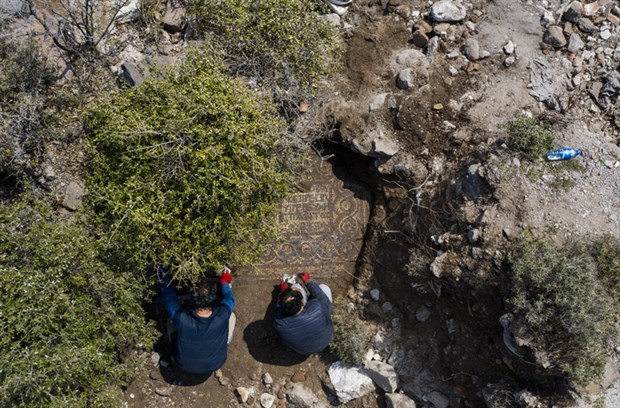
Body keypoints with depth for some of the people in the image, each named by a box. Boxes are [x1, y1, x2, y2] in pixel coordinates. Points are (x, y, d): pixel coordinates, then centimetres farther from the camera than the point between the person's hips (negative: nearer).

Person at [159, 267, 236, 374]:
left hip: (183, 365, 0)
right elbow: (229, 298, -9)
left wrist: (164, 275, -3)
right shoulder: (222, 315, -34)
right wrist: (225, 282, 7)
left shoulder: (180, 318, -37)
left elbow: (168, 296, -17)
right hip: (214, 365, 0)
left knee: (171, 321, 14)